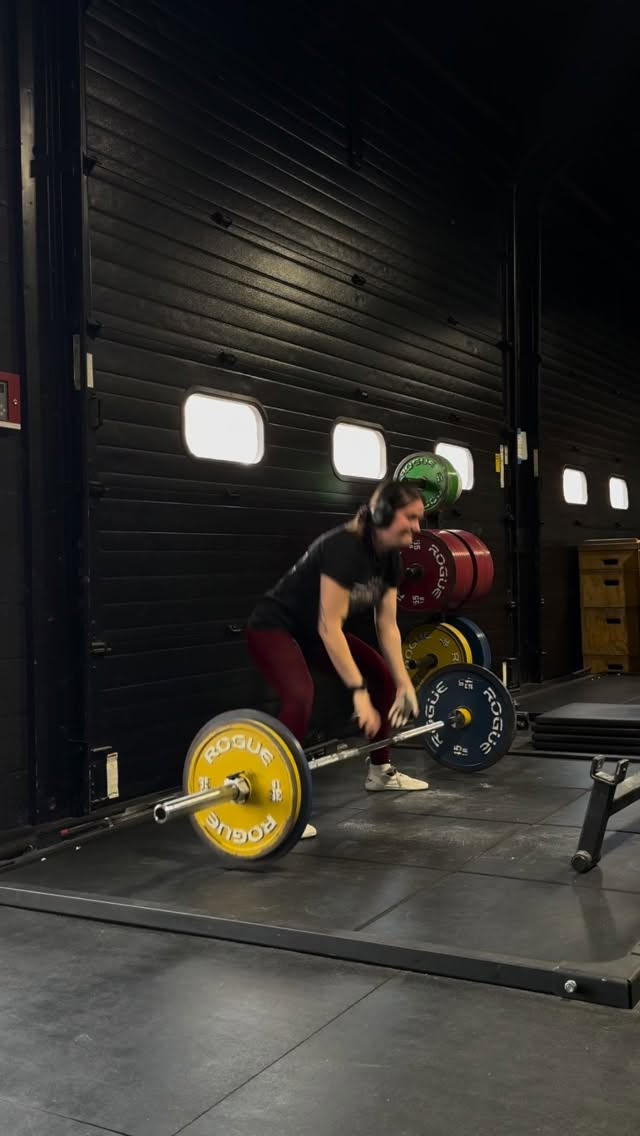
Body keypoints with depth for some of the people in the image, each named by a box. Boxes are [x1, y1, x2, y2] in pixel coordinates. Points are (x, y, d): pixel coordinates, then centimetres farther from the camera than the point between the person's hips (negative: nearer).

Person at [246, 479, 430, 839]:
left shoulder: (390, 557, -4)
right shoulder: (344, 548, -31)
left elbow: (388, 626, 1)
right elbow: (329, 627, -33)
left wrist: (405, 684, -3)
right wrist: (359, 693, -34)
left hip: (313, 630, 10)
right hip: (274, 627, -9)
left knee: (383, 675, 10)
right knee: (300, 695, -34)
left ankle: (380, 771, 25)